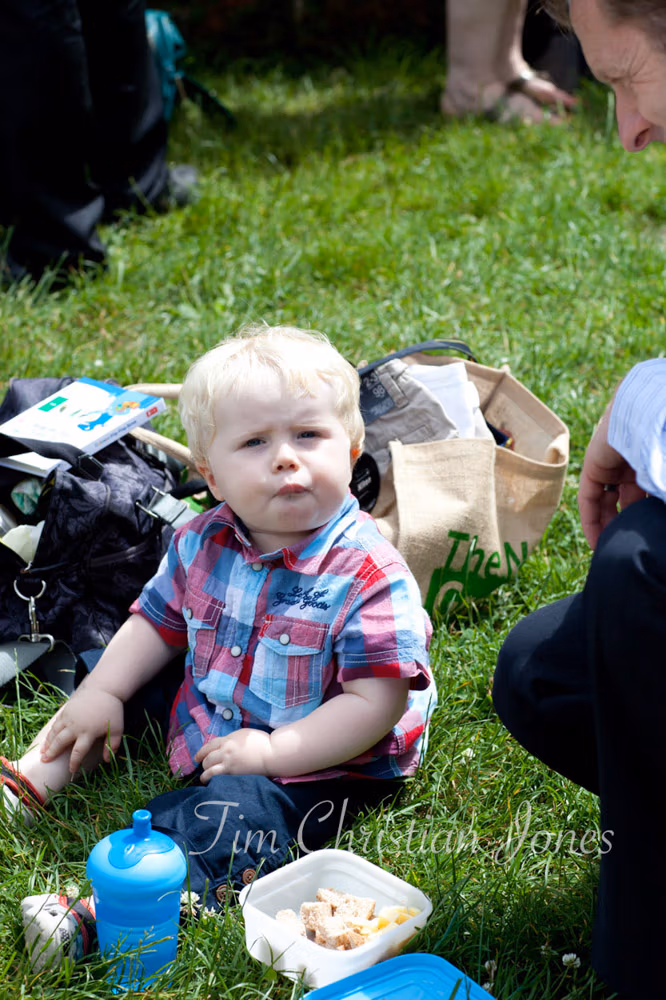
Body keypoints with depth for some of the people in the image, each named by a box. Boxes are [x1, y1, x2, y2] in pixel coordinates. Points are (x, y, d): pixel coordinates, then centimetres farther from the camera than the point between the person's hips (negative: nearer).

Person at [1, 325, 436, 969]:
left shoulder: (370, 575, -24)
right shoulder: (203, 544, -5)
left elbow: (376, 703, -25)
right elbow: (158, 622, 12)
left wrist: (270, 753, -27)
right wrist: (101, 694, 1)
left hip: (318, 764, -7)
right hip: (205, 718, 7)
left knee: (228, 819, -31)